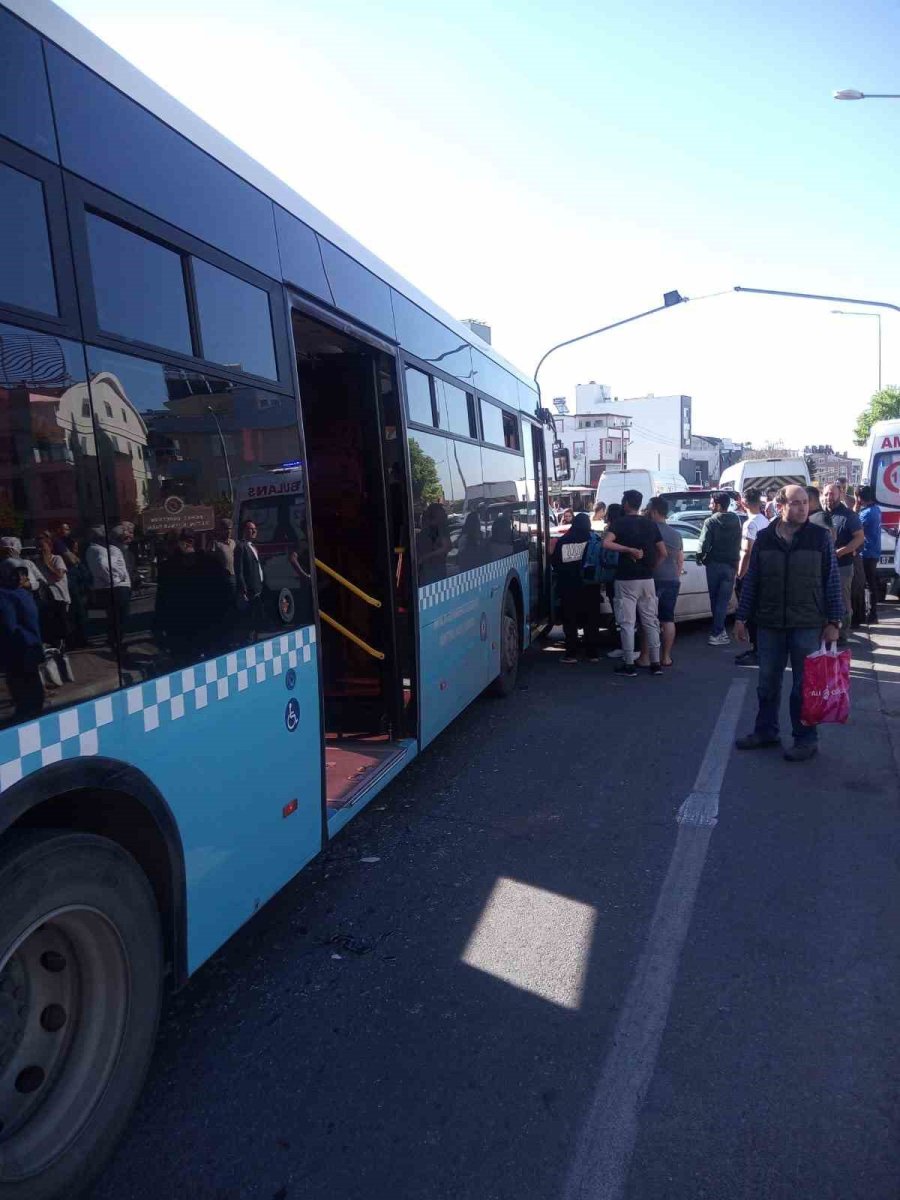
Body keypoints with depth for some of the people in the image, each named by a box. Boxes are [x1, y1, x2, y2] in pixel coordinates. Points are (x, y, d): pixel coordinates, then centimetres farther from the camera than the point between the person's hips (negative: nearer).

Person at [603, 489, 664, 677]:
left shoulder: (620, 523, -5)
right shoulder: (651, 524, 8)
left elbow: (606, 543, -23)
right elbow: (663, 553, 8)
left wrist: (629, 550, -16)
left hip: (626, 579, -4)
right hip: (647, 579, 4)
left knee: (627, 623, 0)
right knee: (651, 621, 10)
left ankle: (629, 665, 2)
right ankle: (655, 663, 11)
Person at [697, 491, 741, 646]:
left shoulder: (710, 522, -10)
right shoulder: (736, 520, 3)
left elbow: (703, 544, -14)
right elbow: (739, 543, 1)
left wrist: (700, 557, 3)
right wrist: (735, 559, 8)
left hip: (714, 564, -2)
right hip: (731, 564, 2)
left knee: (715, 599, 10)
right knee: (723, 600, 0)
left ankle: (720, 630, 16)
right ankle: (717, 633, -5)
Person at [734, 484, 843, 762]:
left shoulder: (820, 537, -3)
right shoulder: (764, 538, 3)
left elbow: (832, 582, -1)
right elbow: (751, 581, 7)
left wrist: (834, 622, -4)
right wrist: (742, 617, 6)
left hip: (808, 625, -2)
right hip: (769, 624, 3)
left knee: (805, 685, 5)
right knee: (767, 683, 12)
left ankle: (806, 739, 18)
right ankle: (766, 731, 27)